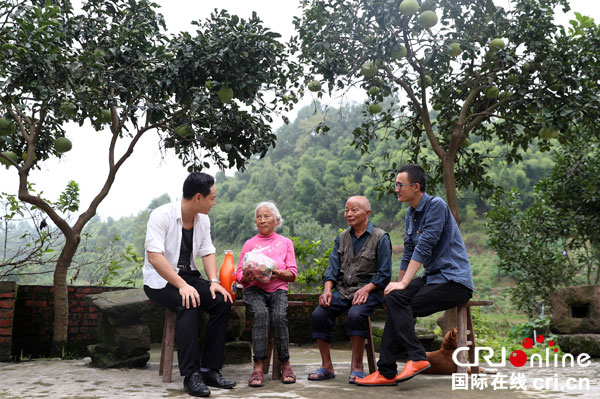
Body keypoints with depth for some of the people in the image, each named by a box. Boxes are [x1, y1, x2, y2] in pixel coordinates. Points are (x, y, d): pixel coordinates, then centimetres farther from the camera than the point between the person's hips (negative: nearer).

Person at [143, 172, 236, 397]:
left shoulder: (203, 219, 6)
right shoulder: (162, 215, -16)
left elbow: (208, 252, 8)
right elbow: (154, 256, -25)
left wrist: (213, 281, -11)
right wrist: (181, 285, -33)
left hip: (188, 276, 6)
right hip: (160, 280, -6)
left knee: (222, 302, -18)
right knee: (189, 304, -34)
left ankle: (210, 370, -14)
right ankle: (191, 375, -29)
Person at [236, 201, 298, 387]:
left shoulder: (285, 242, 14)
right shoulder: (250, 243, 14)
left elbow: (293, 274, 6)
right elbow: (239, 274, 10)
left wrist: (278, 273, -16)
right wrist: (246, 277, -15)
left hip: (278, 289, 0)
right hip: (254, 289, 0)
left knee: (279, 316, -30)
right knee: (261, 314, -32)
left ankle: (285, 365, -18)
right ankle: (258, 367, -32)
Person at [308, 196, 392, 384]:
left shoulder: (381, 238, 0)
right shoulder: (341, 238, 16)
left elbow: (384, 274, -5)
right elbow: (332, 269, 10)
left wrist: (366, 289, -19)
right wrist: (327, 290, -8)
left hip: (368, 291, -4)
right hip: (342, 290, 5)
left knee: (356, 315, -35)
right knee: (319, 314, -20)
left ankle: (357, 366, -18)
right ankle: (326, 366, -8)